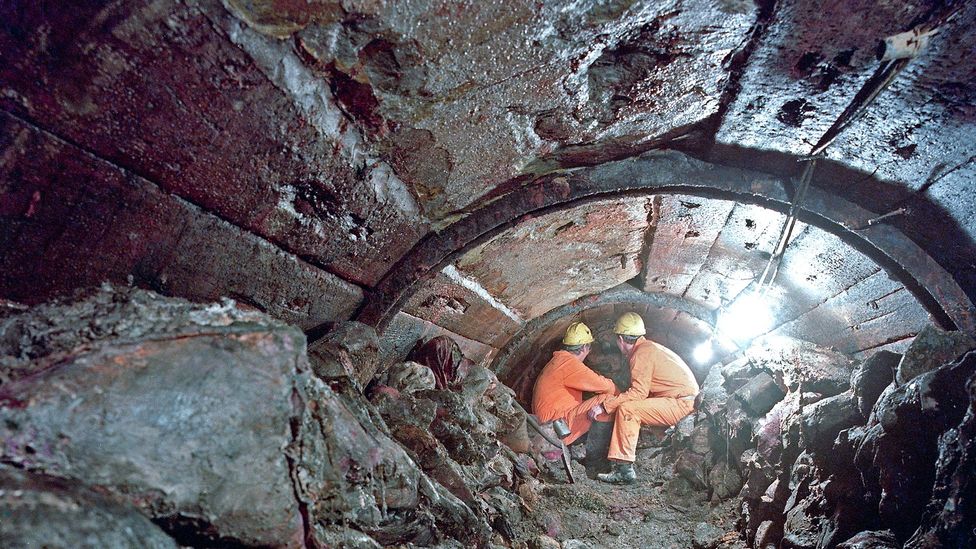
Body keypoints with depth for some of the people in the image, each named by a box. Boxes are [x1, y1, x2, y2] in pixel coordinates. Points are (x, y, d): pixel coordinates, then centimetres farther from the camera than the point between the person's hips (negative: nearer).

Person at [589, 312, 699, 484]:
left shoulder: (642, 352, -13)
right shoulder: (648, 347, 17)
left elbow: (638, 392, -21)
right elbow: (644, 391, 18)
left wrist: (604, 405, -18)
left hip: (682, 404, -10)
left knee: (627, 409, -20)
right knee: (630, 408, 12)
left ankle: (624, 469, -21)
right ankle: (621, 465, 4)